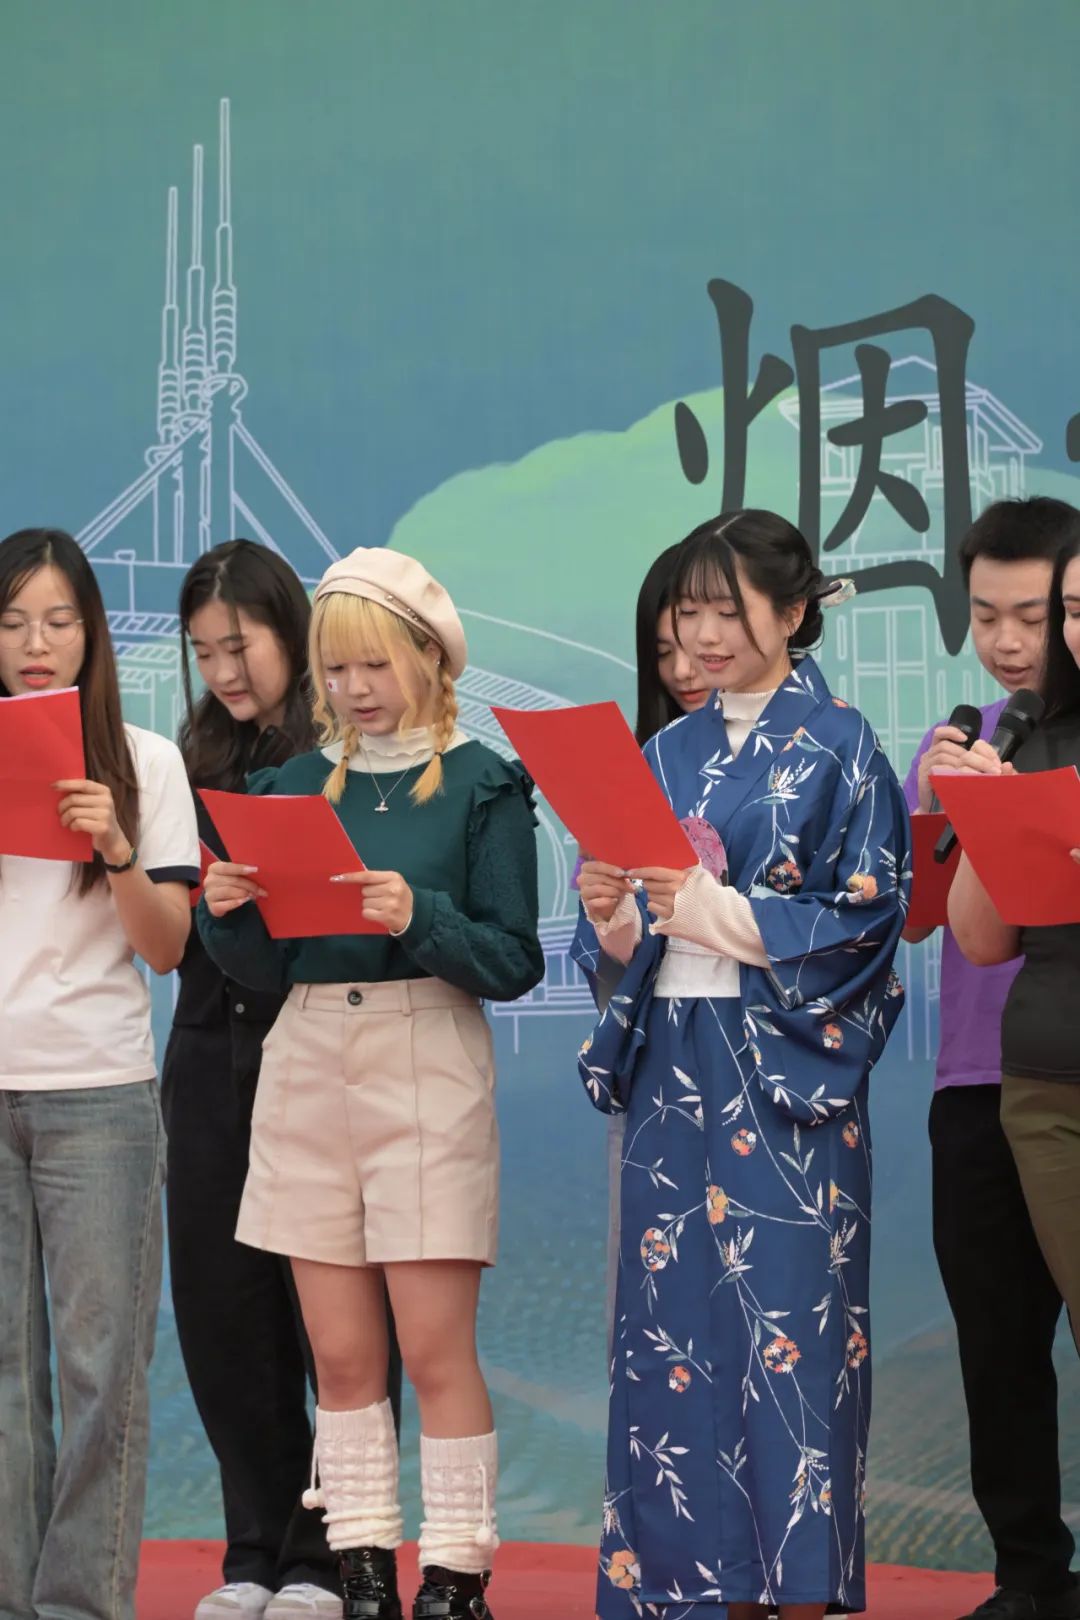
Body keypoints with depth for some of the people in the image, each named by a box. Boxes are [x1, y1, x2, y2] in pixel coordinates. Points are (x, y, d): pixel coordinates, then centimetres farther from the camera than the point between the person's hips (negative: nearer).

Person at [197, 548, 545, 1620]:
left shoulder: (482, 784, -1)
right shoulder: (295, 783, 11)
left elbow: (514, 963, -7)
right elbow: (265, 965, 10)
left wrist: (419, 917, -22)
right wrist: (232, 913, -10)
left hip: (427, 1060, -4)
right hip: (306, 1063, 4)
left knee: (435, 1346, -4)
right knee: (339, 1351, 6)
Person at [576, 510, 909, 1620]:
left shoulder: (837, 748, -1)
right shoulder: (671, 755, 15)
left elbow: (866, 913, -10)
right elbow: (636, 936, 15)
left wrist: (715, 912, -16)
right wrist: (613, 909, -7)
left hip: (785, 1067, -5)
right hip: (672, 1064, 6)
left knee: (787, 1317, -7)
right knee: (680, 1322, 3)